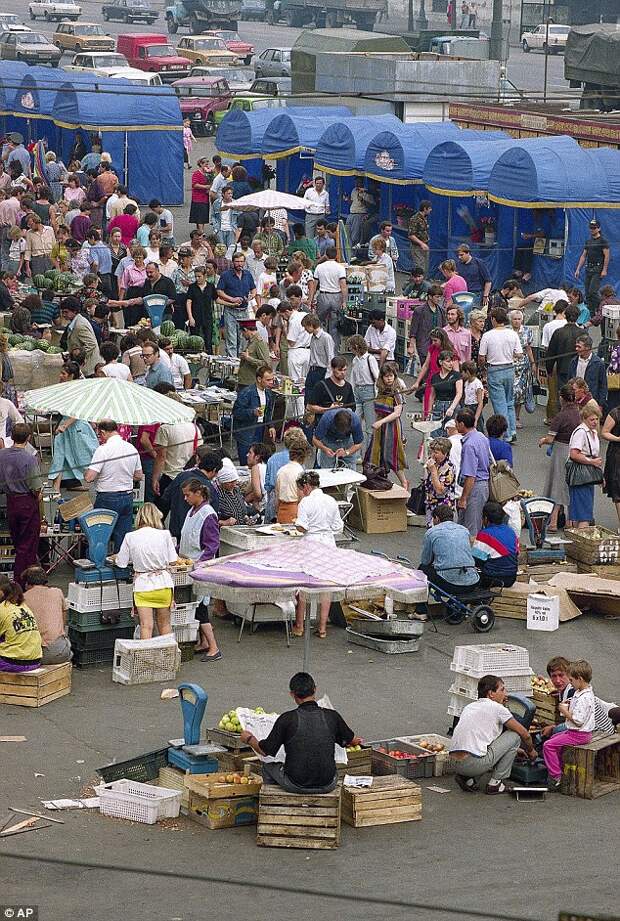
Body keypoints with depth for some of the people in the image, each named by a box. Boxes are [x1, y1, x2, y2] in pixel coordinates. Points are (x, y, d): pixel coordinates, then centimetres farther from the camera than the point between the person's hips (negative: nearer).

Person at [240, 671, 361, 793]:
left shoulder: (287, 719, -12)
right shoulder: (332, 716, -5)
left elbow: (265, 751, -2)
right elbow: (352, 741, 15)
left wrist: (249, 739, 19)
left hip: (295, 786, -2)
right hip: (327, 785, 2)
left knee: (268, 765, 28)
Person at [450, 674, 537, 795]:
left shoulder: (470, 707, 24)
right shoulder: (497, 708, 1)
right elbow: (525, 734, 6)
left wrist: (515, 749, 41)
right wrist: (530, 750, 28)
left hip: (456, 763, 8)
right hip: (475, 764, -8)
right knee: (514, 736, 5)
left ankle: (468, 778, 12)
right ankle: (495, 783, 6)